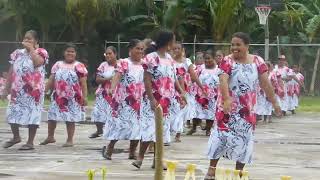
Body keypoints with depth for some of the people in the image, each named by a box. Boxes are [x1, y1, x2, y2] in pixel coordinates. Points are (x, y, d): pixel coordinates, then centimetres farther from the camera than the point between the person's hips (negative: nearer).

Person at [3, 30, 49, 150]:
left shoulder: (40, 52, 0)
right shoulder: (17, 53, 13)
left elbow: (38, 62, -24)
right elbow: (11, 71, 14)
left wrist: (31, 49, -15)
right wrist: (7, 87, 10)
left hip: (33, 89, -5)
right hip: (18, 89, 5)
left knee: (32, 113, -2)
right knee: (13, 112, 5)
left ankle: (30, 142, 5)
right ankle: (16, 137, 25)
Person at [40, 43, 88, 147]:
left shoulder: (79, 66, -2)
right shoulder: (58, 65, 10)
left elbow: (83, 83, -5)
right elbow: (51, 80, 11)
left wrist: (84, 96, -11)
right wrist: (44, 90, 4)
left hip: (72, 98, -4)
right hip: (58, 96, 4)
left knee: (70, 119, 0)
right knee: (52, 116, 7)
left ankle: (70, 140, 9)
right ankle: (50, 137, 22)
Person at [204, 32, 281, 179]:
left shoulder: (257, 61, -1)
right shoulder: (227, 61, -9)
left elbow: (265, 83, 1)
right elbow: (223, 81, -23)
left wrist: (274, 102, 0)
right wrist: (227, 99, -38)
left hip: (248, 108, 3)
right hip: (228, 106, -3)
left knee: (244, 137, 7)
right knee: (221, 133, -5)